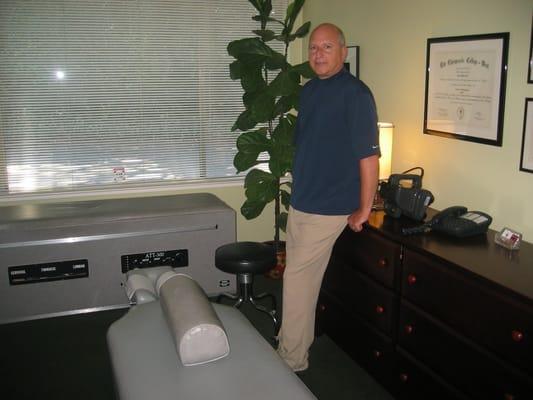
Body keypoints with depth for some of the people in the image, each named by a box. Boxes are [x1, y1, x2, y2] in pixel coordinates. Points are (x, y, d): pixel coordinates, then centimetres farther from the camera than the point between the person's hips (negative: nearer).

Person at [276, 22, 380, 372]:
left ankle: (291, 361, 13)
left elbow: (369, 156, -18)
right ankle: (299, 343, 35)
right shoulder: (309, 90, 10)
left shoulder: (355, 93, -16)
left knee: (297, 279, -2)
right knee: (304, 277, 18)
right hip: (300, 200, 8)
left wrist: (363, 210, -14)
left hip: (327, 207, -8)